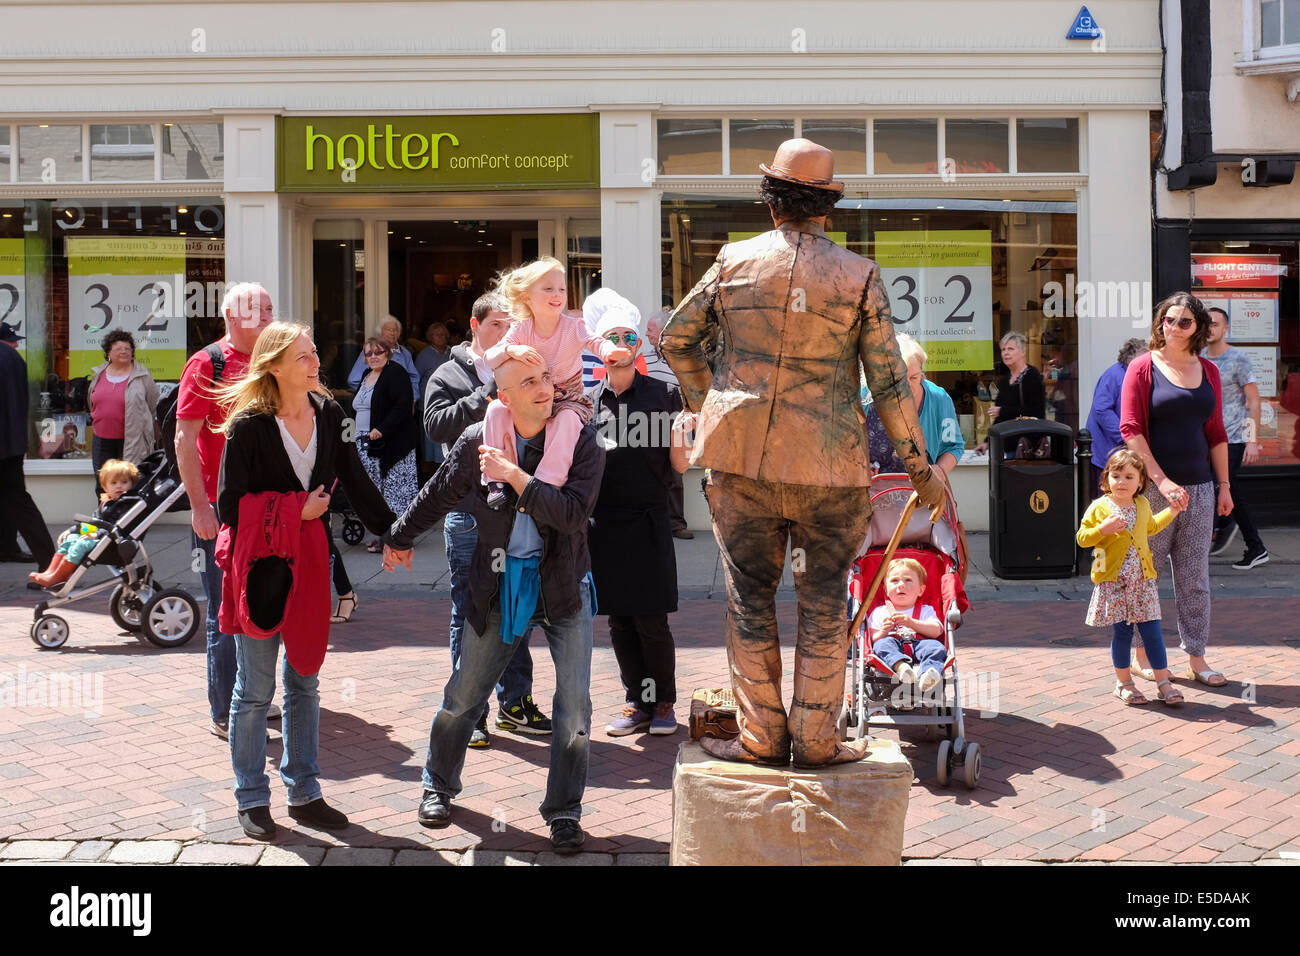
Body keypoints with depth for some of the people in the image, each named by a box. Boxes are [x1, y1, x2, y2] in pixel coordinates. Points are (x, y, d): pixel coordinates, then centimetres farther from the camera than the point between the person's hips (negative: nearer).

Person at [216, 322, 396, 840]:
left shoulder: (329, 414, 1)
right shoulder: (249, 425, -13)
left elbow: (357, 484, 6)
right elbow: (230, 506, -12)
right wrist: (296, 509, -13)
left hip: (309, 559, 5)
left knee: (305, 684, 12)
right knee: (255, 689, 4)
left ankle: (304, 794, 22)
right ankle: (251, 799, 17)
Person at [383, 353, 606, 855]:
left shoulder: (581, 442, -11)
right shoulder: (478, 441, -6)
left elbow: (575, 513, -23)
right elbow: (437, 496, 11)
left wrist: (516, 477, -26)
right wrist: (399, 538, 24)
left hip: (562, 582, -1)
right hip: (499, 583, 1)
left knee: (574, 702, -3)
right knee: (463, 694, 8)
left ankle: (564, 811, 13)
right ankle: (438, 786, 33)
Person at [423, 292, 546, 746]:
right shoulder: (448, 376, 4)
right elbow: (436, 424, -13)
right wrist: (486, 397, -16)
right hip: (468, 512, -3)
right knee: (469, 614, 3)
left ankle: (515, 701, 23)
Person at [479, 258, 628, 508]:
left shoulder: (573, 326, -7)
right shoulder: (521, 330, -3)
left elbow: (595, 342, -23)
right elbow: (490, 360, -11)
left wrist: (610, 352, -49)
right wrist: (512, 350, -34)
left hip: (568, 397, -3)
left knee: (567, 419, -37)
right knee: (496, 409, -21)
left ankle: (548, 482, -34)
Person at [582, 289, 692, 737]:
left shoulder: (664, 394, 1)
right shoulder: (587, 401, 7)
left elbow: (679, 466, 1)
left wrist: (679, 436, -18)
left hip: (647, 522, -3)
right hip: (602, 523, 3)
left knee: (651, 622, -3)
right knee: (619, 621, 7)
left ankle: (663, 704, 14)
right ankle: (637, 704, 19)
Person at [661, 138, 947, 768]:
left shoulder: (734, 261, 1)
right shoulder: (859, 276, -4)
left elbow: (677, 338, 10)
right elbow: (889, 382, -3)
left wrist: (707, 405, 24)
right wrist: (920, 468, 5)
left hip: (741, 455, 2)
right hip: (829, 461, -1)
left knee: (750, 596, 11)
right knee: (823, 603, 9)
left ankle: (761, 735, 16)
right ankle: (816, 739, 13)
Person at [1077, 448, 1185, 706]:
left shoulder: (1142, 505, 11)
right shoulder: (1099, 507, -5)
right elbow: (1082, 538, -7)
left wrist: (1172, 511, 25)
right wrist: (1103, 529, -22)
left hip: (1142, 579, 4)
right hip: (1113, 581, -4)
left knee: (1152, 630, 2)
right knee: (1121, 632, 1)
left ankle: (1163, 682, 9)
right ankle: (1123, 682, 16)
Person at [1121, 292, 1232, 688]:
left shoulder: (1208, 371, 11)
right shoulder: (1143, 367, -3)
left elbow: (1216, 433, 15)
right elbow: (1131, 430, -9)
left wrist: (1223, 484, 10)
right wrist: (1161, 480, -17)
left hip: (1200, 488, 4)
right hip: (1152, 488, -4)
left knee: (1195, 577, 8)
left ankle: (1196, 658, 15)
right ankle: (1142, 655, 16)